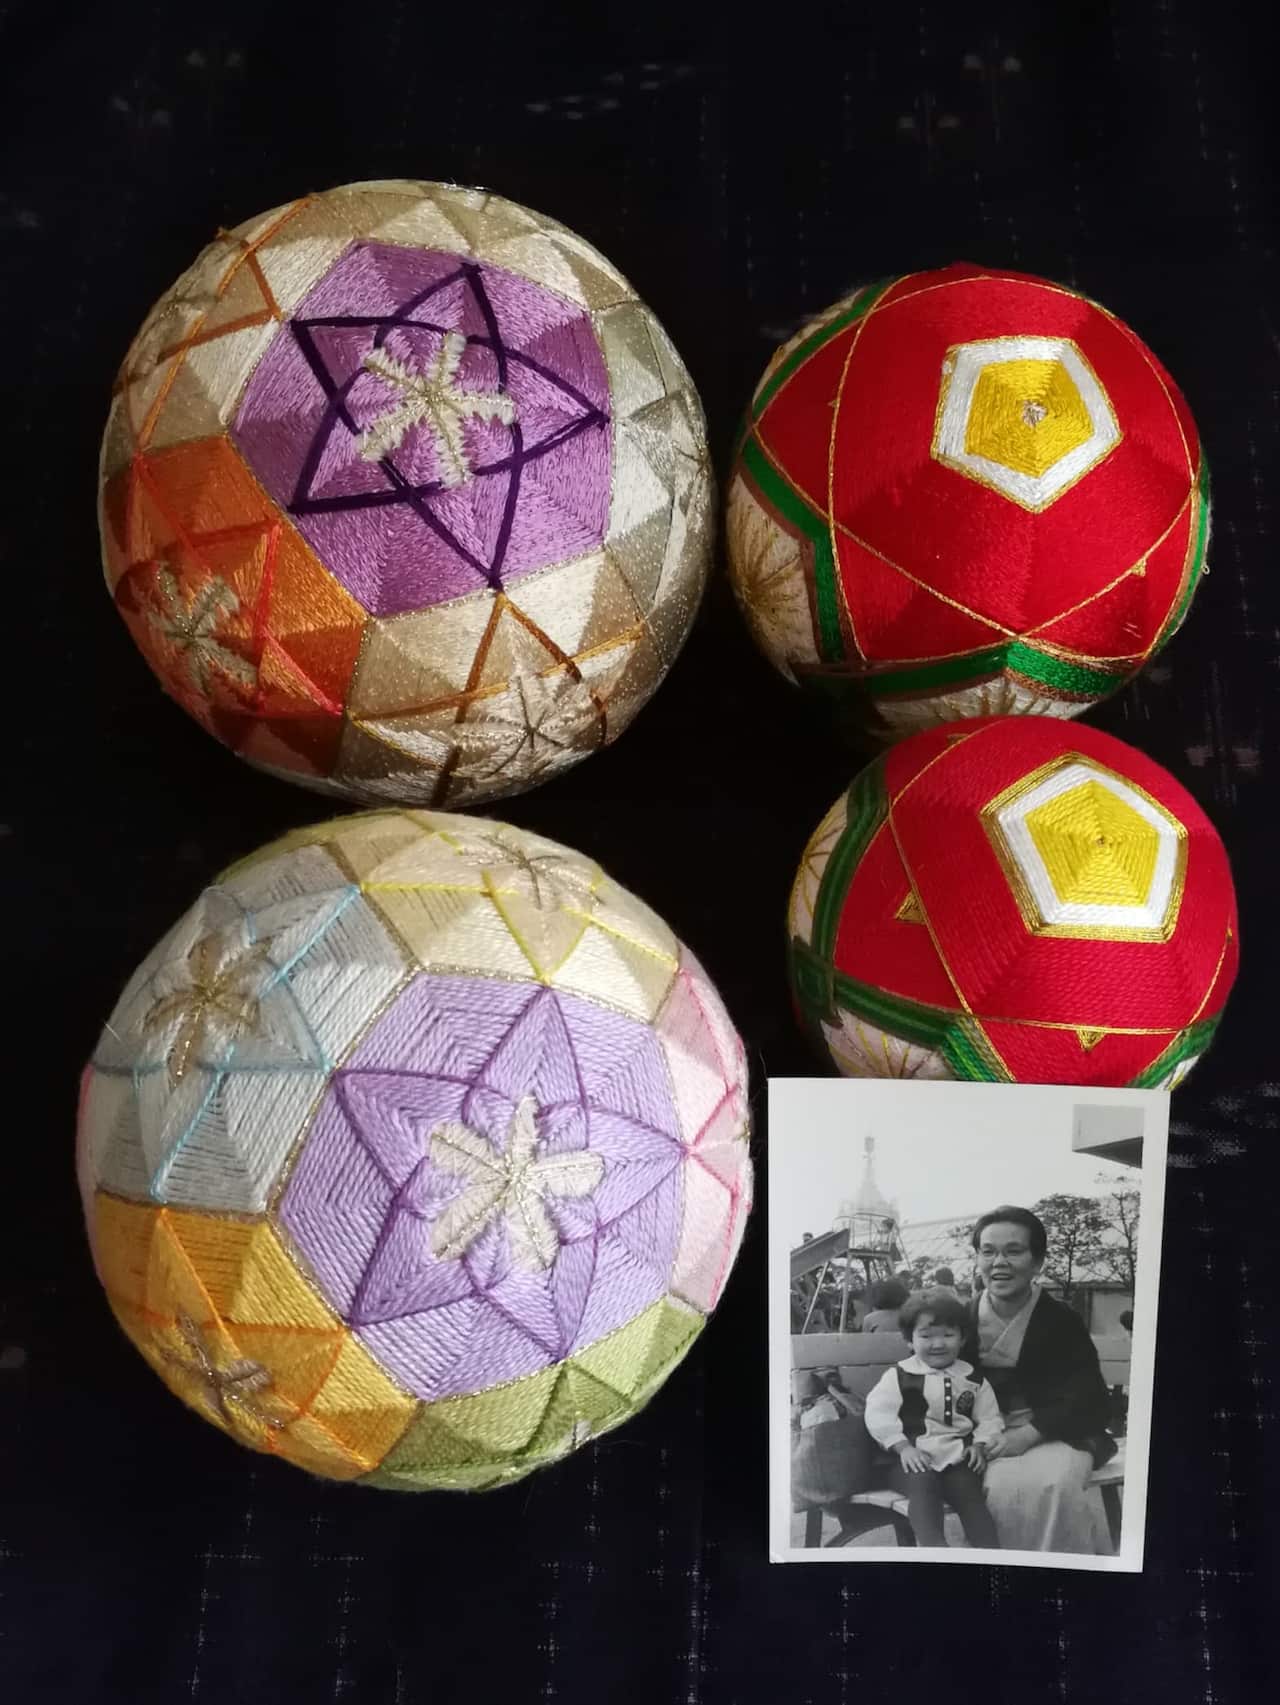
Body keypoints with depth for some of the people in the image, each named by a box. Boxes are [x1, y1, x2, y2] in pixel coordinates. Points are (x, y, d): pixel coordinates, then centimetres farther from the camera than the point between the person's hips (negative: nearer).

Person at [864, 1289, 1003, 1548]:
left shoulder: (973, 1378, 12)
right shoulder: (898, 1376, 2)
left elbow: (989, 1418, 16)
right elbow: (879, 1415, -4)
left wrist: (980, 1445, -3)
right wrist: (904, 1447, -14)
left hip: (959, 1456, 3)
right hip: (916, 1457, -2)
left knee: (969, 1491, -26)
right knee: (923, 1486, -33)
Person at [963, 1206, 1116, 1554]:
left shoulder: (1063, 1321, -4)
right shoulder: (963, 1321, 3)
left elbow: (1087, 1397, -9)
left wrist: (1027, 1434, -20)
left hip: (1056, 1435, -1)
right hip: (991, 1437, 1)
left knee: (1052, 1486, -33)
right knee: (998, 1490, -31)